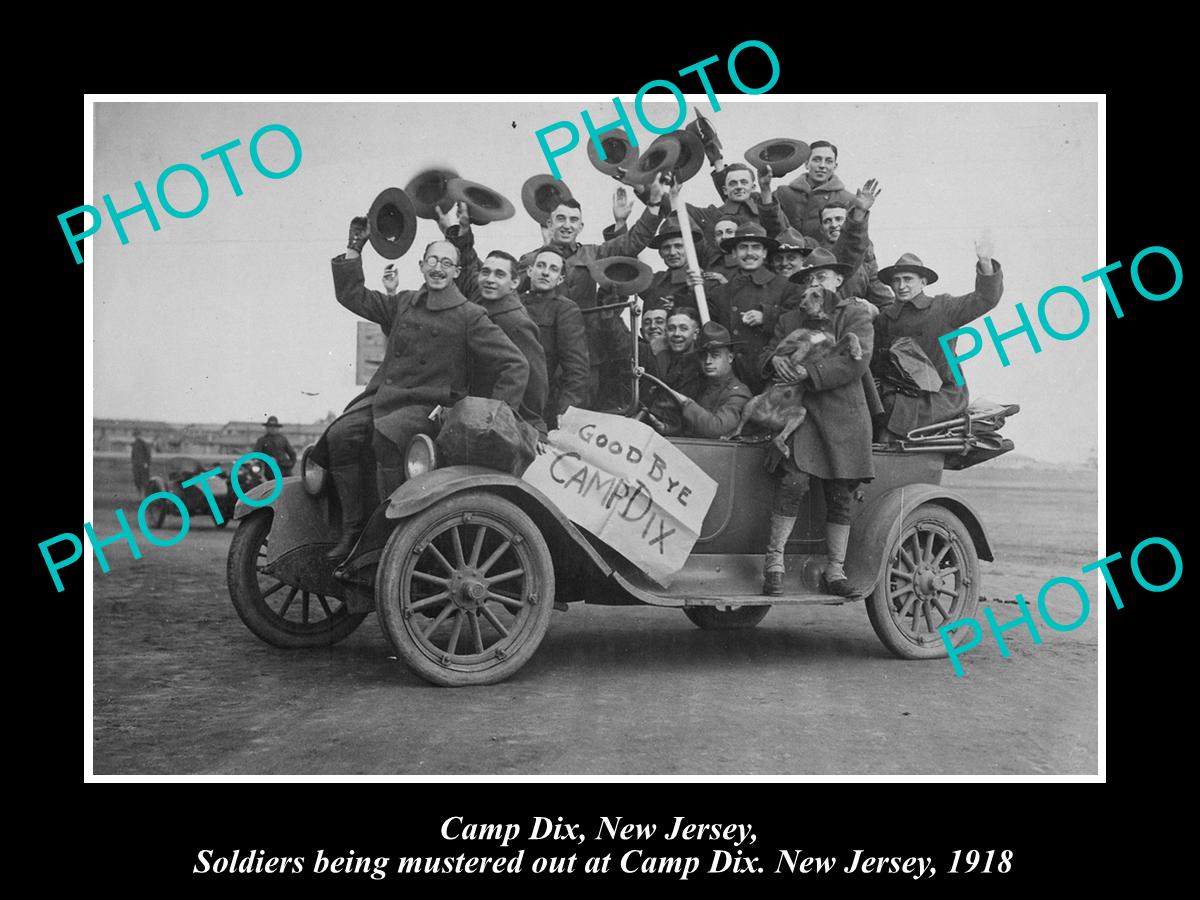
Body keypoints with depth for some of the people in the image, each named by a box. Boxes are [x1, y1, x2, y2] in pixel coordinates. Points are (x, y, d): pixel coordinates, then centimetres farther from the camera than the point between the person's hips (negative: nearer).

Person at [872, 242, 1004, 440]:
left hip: (943, 395, -3)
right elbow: (876, 366, 17)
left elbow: (985, 298, -5)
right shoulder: (885, 318, 13)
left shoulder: (943, 308, 4)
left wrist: (985, 263, -19)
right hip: (902, 395, 3)